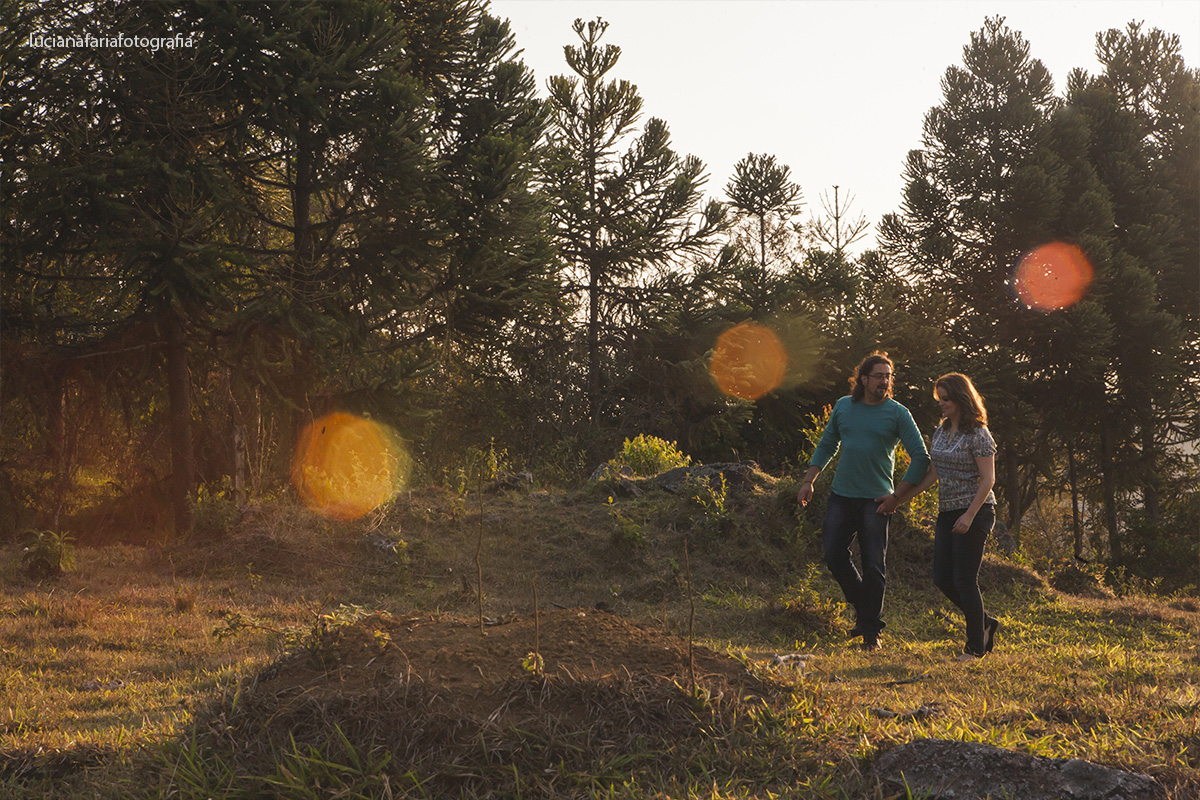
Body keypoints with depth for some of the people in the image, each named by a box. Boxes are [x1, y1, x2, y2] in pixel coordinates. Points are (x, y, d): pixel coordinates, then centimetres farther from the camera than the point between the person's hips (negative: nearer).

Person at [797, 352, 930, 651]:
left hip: (875, 500, -3)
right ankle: (863, 607, 22)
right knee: (834, 555, 0)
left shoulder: (897, 413, -4)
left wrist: (898, 496, -8)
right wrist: (808, 482, 9)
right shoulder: (843, 406, 7)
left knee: (874, 566, -4)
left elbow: (921, 458, -4)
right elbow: (826, 446, 17)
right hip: (841, 494, 4)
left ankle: (871, 631, 5)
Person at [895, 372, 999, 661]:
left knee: (965, 580, -6)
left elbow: (988, 479, -15)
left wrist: (969, 515, -21)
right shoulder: (940, 432, 11)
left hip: (975, 512, -8)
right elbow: (933, 473, 20)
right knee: (942, 578, 5)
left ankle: (975, 646, 7)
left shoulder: (978, 434, -12)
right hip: (947, 513, 8)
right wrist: (903, 497, 18)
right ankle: (985, 623, 23)